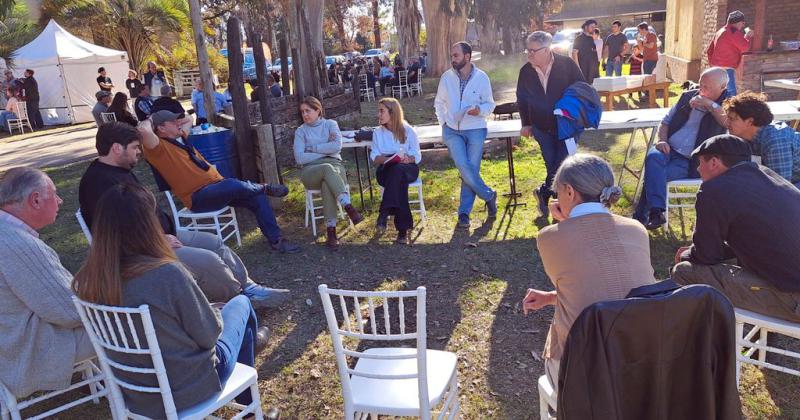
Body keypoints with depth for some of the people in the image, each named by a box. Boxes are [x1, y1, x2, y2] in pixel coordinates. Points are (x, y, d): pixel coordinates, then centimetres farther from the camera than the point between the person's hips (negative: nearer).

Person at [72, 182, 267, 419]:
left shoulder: (87, 280, -12)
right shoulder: (167, 273, -31)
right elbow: (208, 334, -18)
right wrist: (214, 316, 2)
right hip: (188, 389, -5)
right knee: (241, 304, 18)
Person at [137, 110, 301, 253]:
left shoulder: (179, 138, 18)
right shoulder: (159, 147, -8)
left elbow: (188, 119, 38)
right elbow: (143, 130, -29)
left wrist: (172, 122, 22)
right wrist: (150, 120, -7)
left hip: (216, 187, 9)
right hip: (198, 197, -9)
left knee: (258, 198, -7)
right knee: (234, 185, -35)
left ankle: (275, 240, 1)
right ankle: (265, 188, -3)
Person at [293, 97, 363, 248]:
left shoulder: (330, 124, 12)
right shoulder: (300, 131, 12)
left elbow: (337, 146, -8)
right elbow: (299, 158, -4)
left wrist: (312, 148, -4)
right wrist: (326, 150, -5)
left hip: (334, 165, 0)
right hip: (311, 171, 0)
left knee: (327, 183, -37)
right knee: (327, 168, -37)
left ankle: (331, 229, -41)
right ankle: (349, 207, -45)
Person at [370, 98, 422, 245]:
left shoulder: (408, 130, 6)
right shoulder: (378, 133, 14)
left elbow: (417, 156, 2)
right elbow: (374, 157, 5)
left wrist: (407, 159, -21)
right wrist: (388, 159, -17)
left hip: (408, 168, -1)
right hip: (386, 171, 1)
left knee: (397, 169, -39)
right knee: (399, 182, -36)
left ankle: (385, 213, -43)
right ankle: (402, 228, -41)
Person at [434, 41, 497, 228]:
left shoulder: (481, 77, -4)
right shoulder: (446, 77, 1)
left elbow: (490, 104, 3)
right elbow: (439, 102, 14)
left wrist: (480, 110, -17)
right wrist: (443, 122, 4)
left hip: (475, 130, -1)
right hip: (452, 130, 1)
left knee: (471, 171, -1)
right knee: (464, 168, -15)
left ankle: (464, 212, 13)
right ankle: (489, 195, 9)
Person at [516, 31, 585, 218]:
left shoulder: (566, 64, -11)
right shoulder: (526, 71, -4)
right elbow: (522, 99, 10)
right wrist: (526, 124, 8)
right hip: (542, 127, 2)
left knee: (562, 164, -8)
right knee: (551, 165, 4)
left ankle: (544, 192, 14)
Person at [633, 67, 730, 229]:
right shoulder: (688, 96, 18)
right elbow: (666, 122, 21)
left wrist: (709, 104, -17)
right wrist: (662, 140, 2)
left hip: (690, 161, -4)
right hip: (669, 150, 4)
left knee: (653, 175, -29)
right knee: (653, 157, -32)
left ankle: (641, 218, -22)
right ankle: (656, 213, -39)